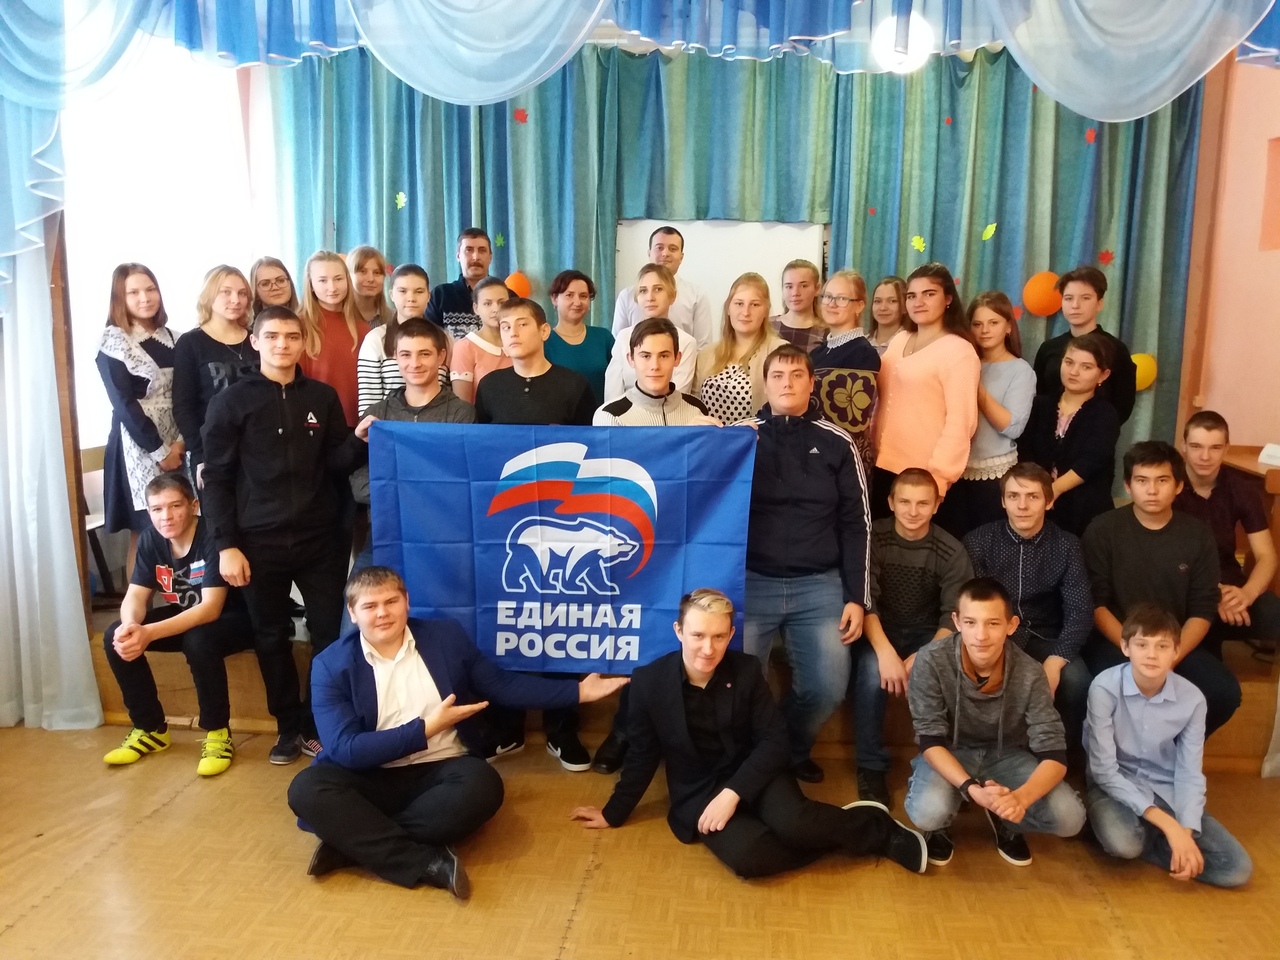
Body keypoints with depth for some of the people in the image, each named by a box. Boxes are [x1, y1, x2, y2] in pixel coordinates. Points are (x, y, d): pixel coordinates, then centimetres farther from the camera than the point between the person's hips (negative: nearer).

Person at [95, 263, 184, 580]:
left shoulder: (169, 338, 10)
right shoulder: (113, 343, -6)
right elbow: (124, 405, -11)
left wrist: (180, 441, -6)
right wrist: (159, 451, -12)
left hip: (174, 447, 5)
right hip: (139, 448, -5)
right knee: (145, 533, -2)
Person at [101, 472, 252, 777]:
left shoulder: (212, 537, -27)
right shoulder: (150, 540, -7)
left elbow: (211, 608, -33)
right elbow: (135, 595, -10)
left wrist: (149, 633, -44)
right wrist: (130, 625, -34)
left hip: (232, 619, -7)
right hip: (183, 616, 7)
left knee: (198, 641, -37)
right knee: (116, 637, -13)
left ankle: (217, 733, -17)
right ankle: (151, 729, 3)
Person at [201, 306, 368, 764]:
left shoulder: (323, 397, 6)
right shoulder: (231, 401, -1)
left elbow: (335, 465, 8)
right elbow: (217, 478, -2)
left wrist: (359, 441, -13)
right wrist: (226, 544, -8)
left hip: (320, 538, 2)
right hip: (259, 541, -1)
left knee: (330, 634, 5)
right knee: (272, 639, 9)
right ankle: (290, 728, 24)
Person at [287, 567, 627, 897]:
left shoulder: (446, 637, 5)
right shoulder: (331, 665, -3)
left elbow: (501, 684, 12)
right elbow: (345, 749, -11)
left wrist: (579, 690, 7)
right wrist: (426, 729, -14)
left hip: (440, 773, 1)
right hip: (373, 780, -1)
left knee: (483, 784, -32)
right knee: (307, 788, -29)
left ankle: (353, 843, -22)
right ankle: (430, 863, -29)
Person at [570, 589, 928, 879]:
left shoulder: (746, 670, -9)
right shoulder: (649, 681, -11)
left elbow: (774, 741, -8)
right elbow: (643, 755, 3)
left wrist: (733, 792, -20)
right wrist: (614, 812, 9)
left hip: (751, 774, 1)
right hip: (697, 793, 0)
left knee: (793, 823, -32)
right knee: (746, 854, -31)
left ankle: (877, 828, -3)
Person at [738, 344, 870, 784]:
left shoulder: (836, 443, 5)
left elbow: (856, 525, 6)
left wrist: (856, 597, 1)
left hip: (820, 586, 1)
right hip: (751, 582, -1)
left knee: (828, 688, -3)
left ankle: (792, 748, 28)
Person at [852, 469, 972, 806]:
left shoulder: (951, 551, -8)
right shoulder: (874, 538, -11)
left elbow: (954, 616, -12)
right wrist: (885, 651, -34)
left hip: (927, 635, 1)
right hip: (878, 631, -1)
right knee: (872, 671, -33)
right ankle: (871, 767, -15)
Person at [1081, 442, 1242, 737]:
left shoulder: (1198, 534, 4)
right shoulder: (1103, 530, -4)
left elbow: (1203, 608, 2)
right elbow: (1095, 603, -6)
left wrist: (1174, 655, -14)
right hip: (1114, 640, -3)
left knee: (1225, 692, -21)